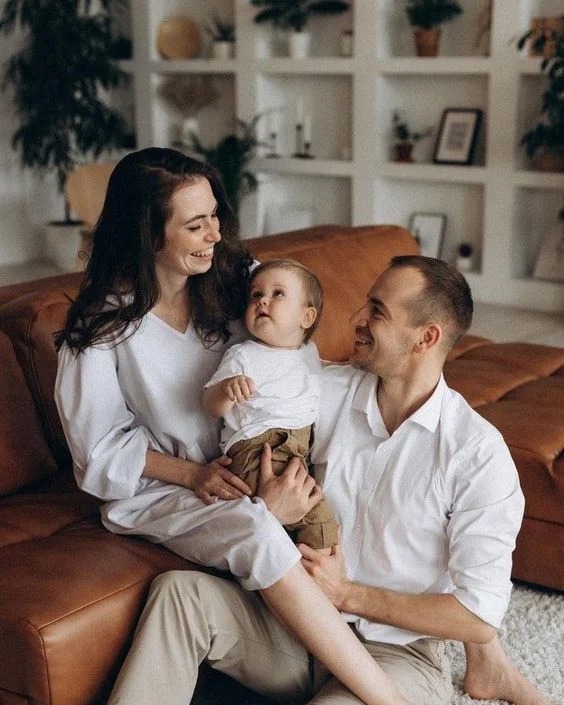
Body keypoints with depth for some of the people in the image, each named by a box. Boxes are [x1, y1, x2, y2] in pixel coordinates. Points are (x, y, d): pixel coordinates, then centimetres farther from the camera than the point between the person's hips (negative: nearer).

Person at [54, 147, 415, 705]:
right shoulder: (101, 328, -12)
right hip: (158, 488, -4)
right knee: (255, 529, -34)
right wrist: (192, 475, -18)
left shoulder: (238, 281, -2)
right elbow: (102, 447, -5)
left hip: (244, 469, 5)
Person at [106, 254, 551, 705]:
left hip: (397, 653, -4)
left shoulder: (480, 454, -13)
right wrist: (264, 514, -20)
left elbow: (480, 618, -13)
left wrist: (347, 594, -15)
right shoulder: (326, 391, 0)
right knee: (178, 590, -19)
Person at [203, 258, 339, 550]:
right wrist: (227, 389, -21)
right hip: (259, 451, -7)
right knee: (317, 515, -25)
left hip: (305, 449, 7)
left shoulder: (310, 353, 21)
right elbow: (211, 406, -1)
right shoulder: (242, 356, 3)